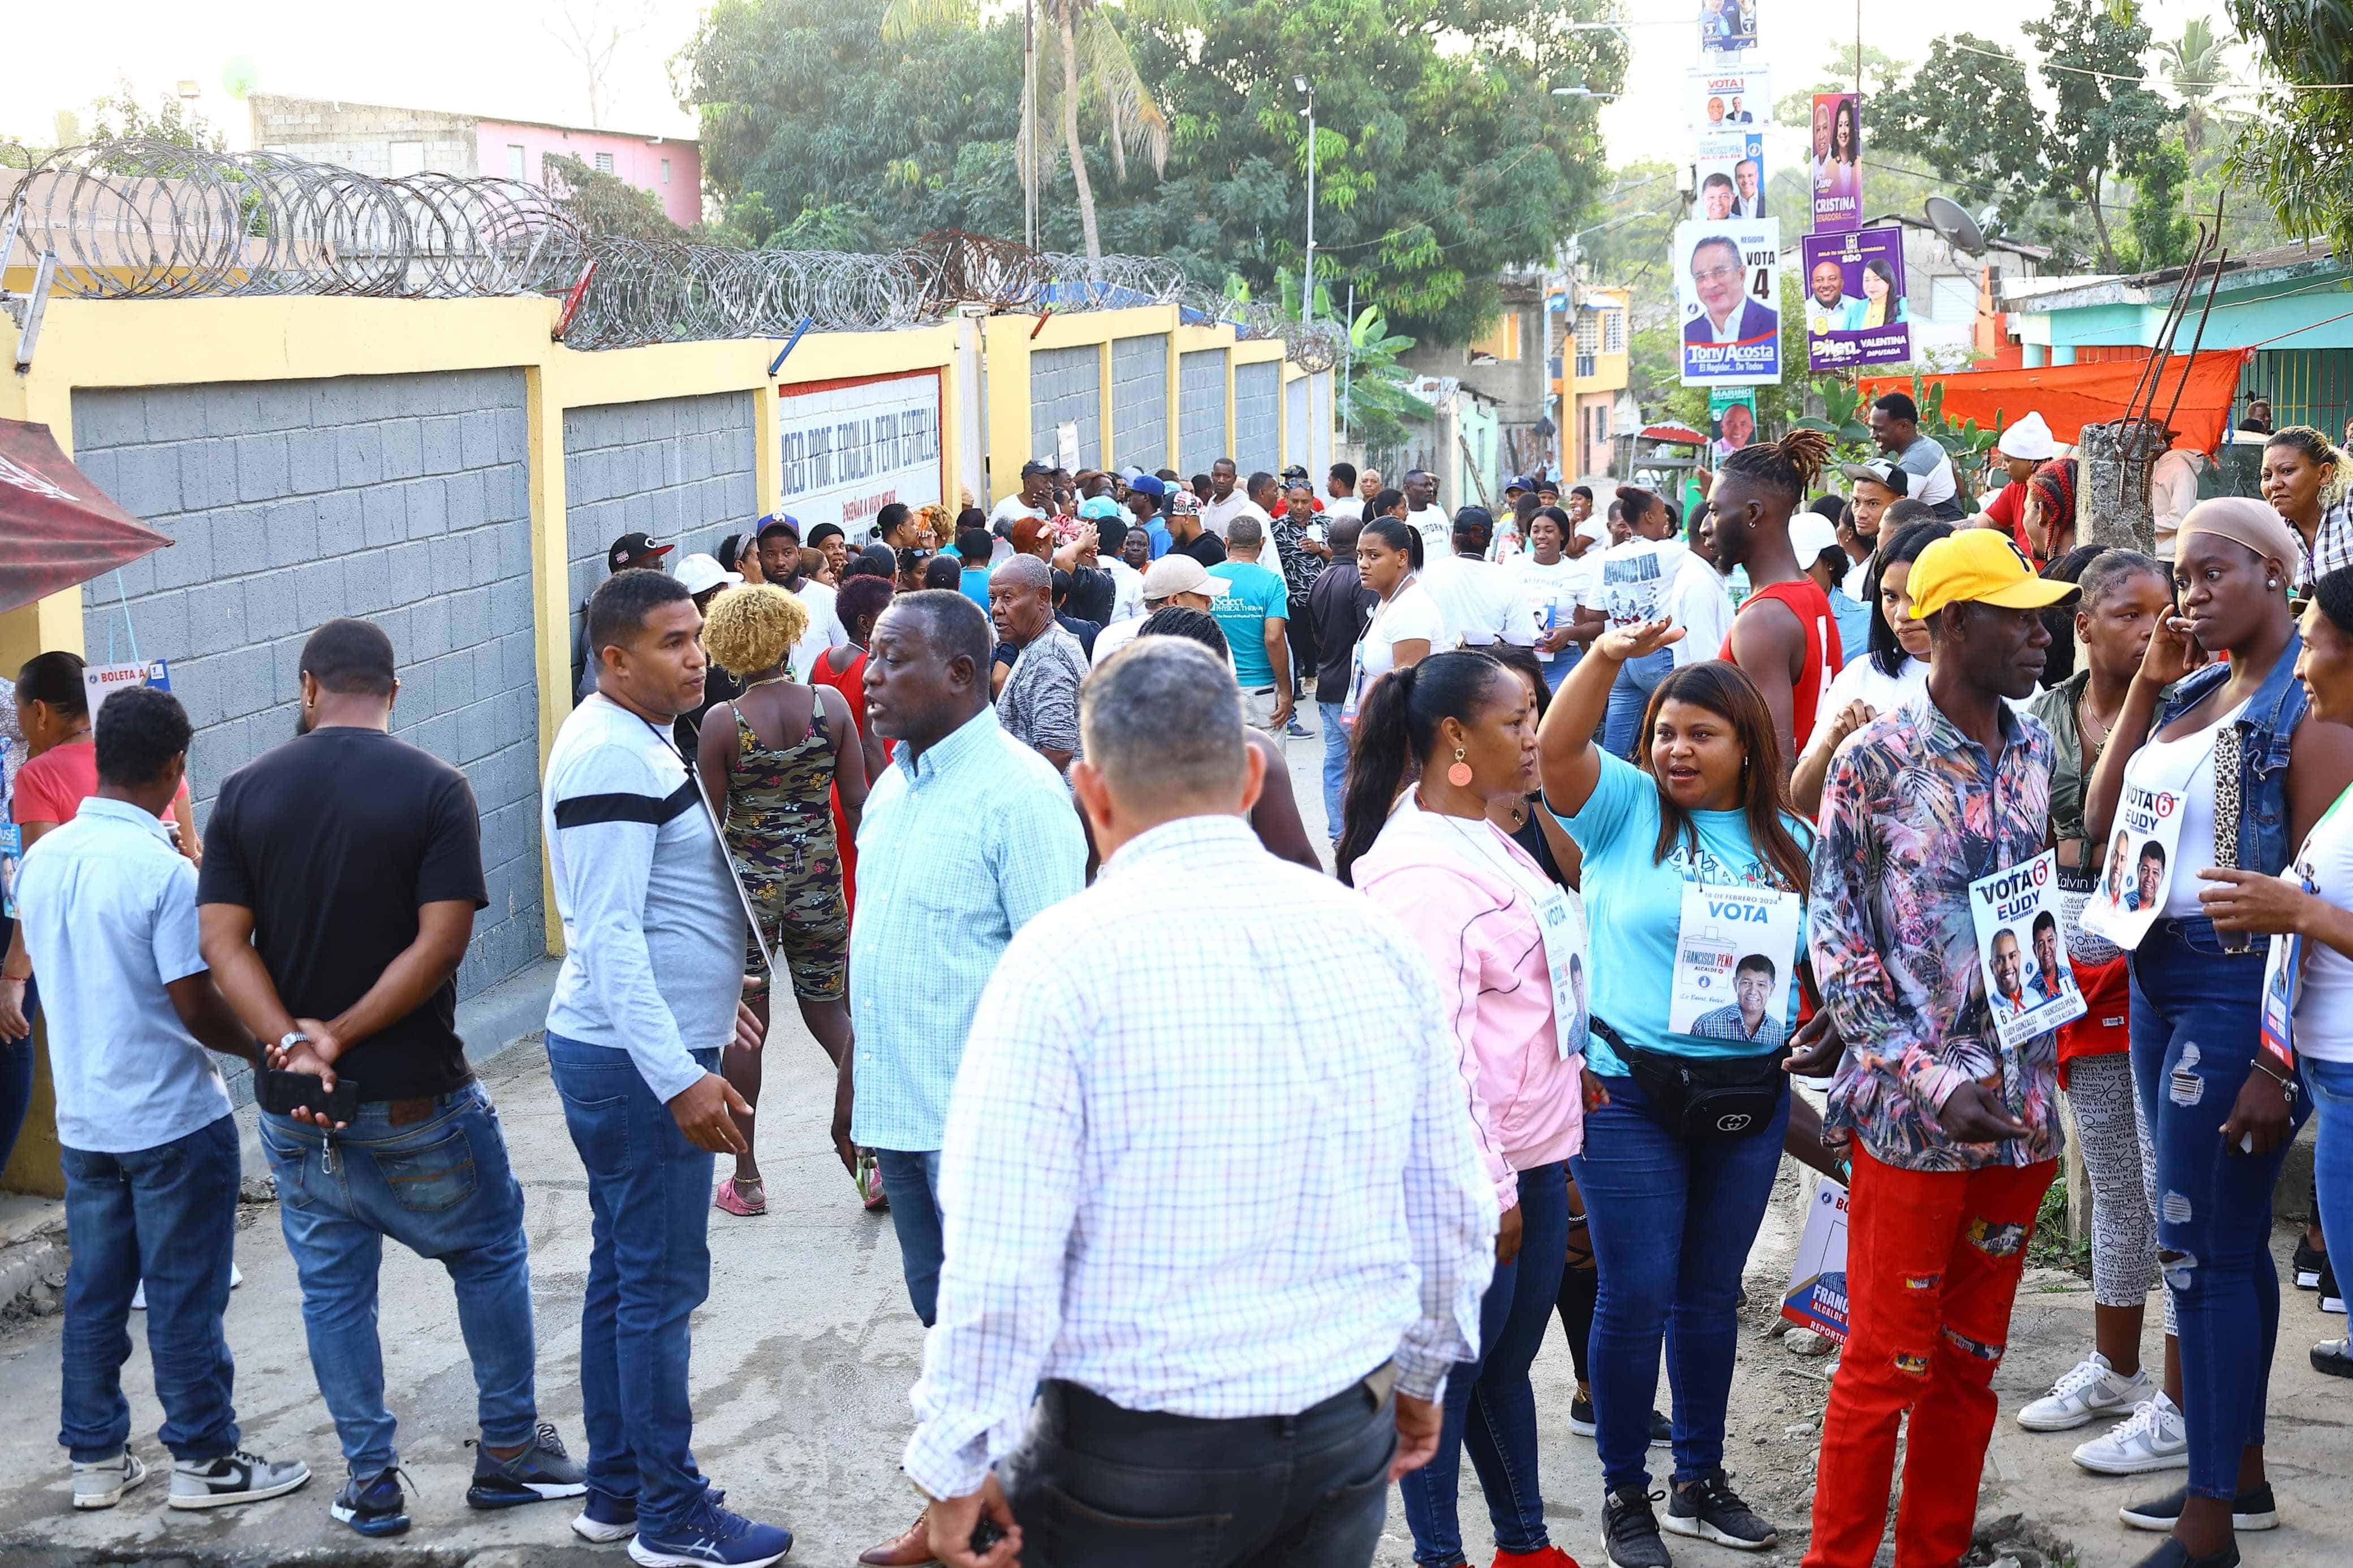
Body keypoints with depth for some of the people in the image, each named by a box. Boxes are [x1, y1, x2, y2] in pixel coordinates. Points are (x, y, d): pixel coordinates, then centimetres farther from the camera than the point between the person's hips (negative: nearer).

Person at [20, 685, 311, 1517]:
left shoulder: (41, 858, 1)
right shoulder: (165, 871, -20)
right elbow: (197, 1007, -19)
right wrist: (259, 1049, -1)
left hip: (82, 1119, 7)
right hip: (172, 1120, -6)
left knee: (93, 1292, 14)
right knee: (185, 1297, 4)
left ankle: (96, 1458, 23)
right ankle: (203, 1461, 13)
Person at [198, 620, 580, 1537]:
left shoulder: (245, 792, -1)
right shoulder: (434, 790, -10)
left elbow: (222, 940, -8)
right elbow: (442, 941, -18)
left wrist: (293, 1041, -16)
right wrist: (343, 1035, -14)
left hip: (296, 1109, 3)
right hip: (414, 1098, -3)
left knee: (332, 1284, 14)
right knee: (489, 1254, 16)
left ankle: (370, 1483, 19)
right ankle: (510, 1451, 22)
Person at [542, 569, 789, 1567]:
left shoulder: (627, 739, 13)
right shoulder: (613, 757, -20)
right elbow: (610, 935, -25)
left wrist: (702, 996, 31)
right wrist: (681, 1076, -29)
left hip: (620, 1050, 11)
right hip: (638, 1064, -11)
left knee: (623, 1275, 16)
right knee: (661, 1287, -2)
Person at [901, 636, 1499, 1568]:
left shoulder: (1059, 961, -16)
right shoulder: (1373, 938, 0)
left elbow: (999, 1266, -18)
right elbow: (1454, 1211, 8)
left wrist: (958, 1468, -4)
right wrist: (1420, 1373, 25)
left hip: (1130, 1462, -4)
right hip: (1346, 1444, 5)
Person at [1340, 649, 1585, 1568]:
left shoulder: (1491, 843, 12)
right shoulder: (1419, 868, -19)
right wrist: (1489, 1189, -20)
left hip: (1534, 1157, 9)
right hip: (1475, 1173, -9)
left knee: (1508, 1361, 19)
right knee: (1453, 1370, 4)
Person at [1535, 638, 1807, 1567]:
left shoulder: (1789, 841, 9)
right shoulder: (1626, 807, -2)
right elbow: (1556, 751, -20)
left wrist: (1790, 1021, -3)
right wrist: (1605, 657, -32)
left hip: (1751, 1093, 4)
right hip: (1630, 1090, -4)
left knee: (1711, 1294, 15)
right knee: (1637, 1297, -1)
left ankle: (1701, 1483, 28)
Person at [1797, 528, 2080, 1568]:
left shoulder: (2033, 751, 8)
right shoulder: (1875, 760, -10)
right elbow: (1837, 940, -9)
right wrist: (1933, 1080, -15)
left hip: (2021, 1101, 6)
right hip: (1912, 1115, -5)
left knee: (1972, 1360, 14)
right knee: (1887, 1363, 2)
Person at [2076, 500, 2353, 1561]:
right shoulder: (2189, 694, 12)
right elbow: (2100, 821, 12)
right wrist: (2146, 685, 6)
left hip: (2238, 987, -8)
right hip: (2159, 978, 8)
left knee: (2202, 1244, -5)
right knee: (2226, 1238, 16)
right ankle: (2238, 1465, 29)